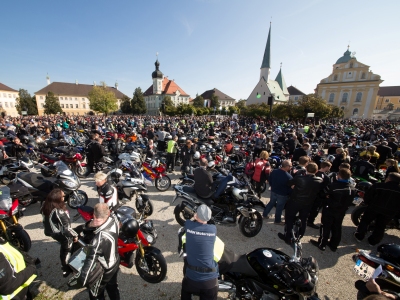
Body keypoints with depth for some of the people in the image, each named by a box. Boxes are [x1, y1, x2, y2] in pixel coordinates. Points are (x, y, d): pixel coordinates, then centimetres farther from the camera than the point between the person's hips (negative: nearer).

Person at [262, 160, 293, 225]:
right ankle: (277, 220, 34)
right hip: (282, 194, -5)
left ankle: (264, 214, 40)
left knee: (271, 203, 25)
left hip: (273, 191, 5)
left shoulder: (274, 171, -10)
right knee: (279, 207, 15)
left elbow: (269, 180, 3)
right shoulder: (289, 177, -28)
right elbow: (290, 188, -17)